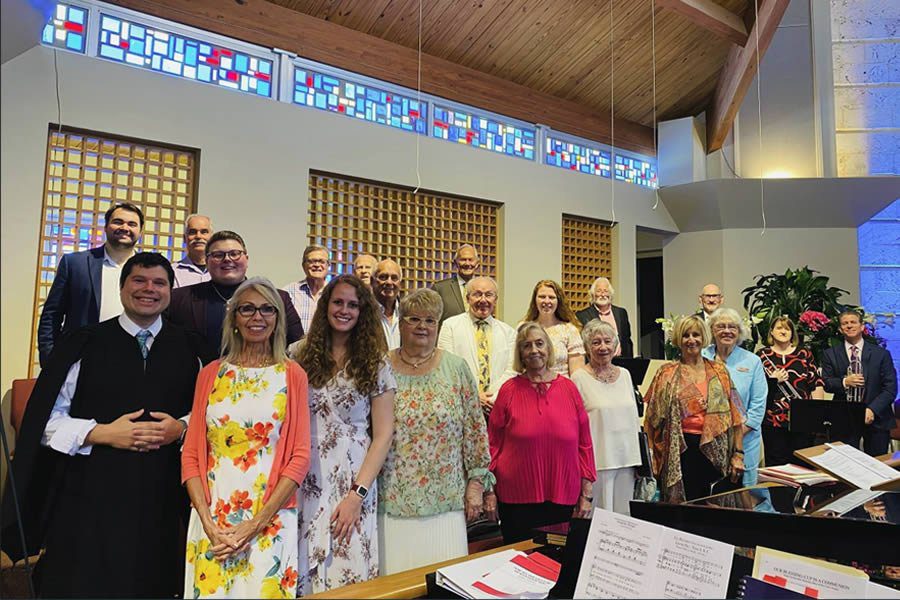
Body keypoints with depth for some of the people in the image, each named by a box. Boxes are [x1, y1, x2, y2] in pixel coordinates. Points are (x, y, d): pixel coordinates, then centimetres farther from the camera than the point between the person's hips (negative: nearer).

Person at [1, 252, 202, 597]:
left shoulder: (187, 347, 6)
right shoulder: (84, 344, 1)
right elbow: (46, 420, 0)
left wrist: (181, 428, -7)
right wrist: (102, 433, -13)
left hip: (163, 501, 2)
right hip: (91, 497, -1)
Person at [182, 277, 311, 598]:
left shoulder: (292, 375, -1)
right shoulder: (210, 374, 5)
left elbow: (300, 457, -4)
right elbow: (191, 454, 4)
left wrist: (255, 524, -11)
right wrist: (208, 523, -7)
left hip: (270, 520, -1)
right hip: (212, 521, 2)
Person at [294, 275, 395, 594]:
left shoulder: (375, 363, -1)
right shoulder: (304, 357, 4)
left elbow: (383, 435, -3)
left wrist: (357, 495, -11)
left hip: (353, 483, -1)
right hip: (306, 483, 2)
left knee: (347, 576, 4)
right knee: (303, 575, 7)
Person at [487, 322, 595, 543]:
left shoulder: (568, 388, 3)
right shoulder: (510, 390, -2)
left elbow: (584, 444, 6)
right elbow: (493, 443, 2)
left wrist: (586, 494, 5)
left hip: (563, 498, 2)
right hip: (516, 498, -1)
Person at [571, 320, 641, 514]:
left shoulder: (624, 374, 11)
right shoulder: (579, 378, -5)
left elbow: (635, 417, 16)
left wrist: (639, 459, 15)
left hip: (626, 458, 5)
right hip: (598, 460, -5)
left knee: (624, 516, 10)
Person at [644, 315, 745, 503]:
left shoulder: (719, 371, 8)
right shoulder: (667, 374, 3)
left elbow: (734, 415, 6)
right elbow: (654, 417, 4)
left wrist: (738, 454, 0)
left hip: (715, 450, 2)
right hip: (681, 450, -1)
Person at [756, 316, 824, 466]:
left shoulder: (805, 354, 9)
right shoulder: (762, 355, 4)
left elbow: (817, 383, 6)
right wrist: (772, 380, -15)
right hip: (773, 420, -1)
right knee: (776, 465, 4)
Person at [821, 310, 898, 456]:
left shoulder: (881, 354, 4)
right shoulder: (830, 354, 5)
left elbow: (890, 388, -2)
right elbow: (826, 384, 2)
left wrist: (872, 409, -15)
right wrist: (844, 382, -19)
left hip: (876, 418, 1)